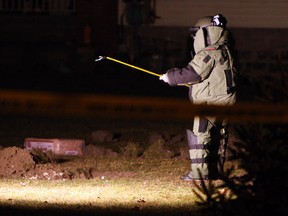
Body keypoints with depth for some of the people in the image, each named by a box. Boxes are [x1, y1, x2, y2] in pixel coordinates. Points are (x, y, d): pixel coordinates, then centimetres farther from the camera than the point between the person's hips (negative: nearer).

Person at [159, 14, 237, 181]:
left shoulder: (209, 54, -15)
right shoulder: (225, 52, 16)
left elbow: (192, 73, -20)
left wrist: (170, 76, -7)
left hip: (210, 104, -10)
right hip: (225, 104, 10)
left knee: (199, 136, -8)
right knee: (218, 139, 14)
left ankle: (200, 172, -12)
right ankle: (215, 172, 19)